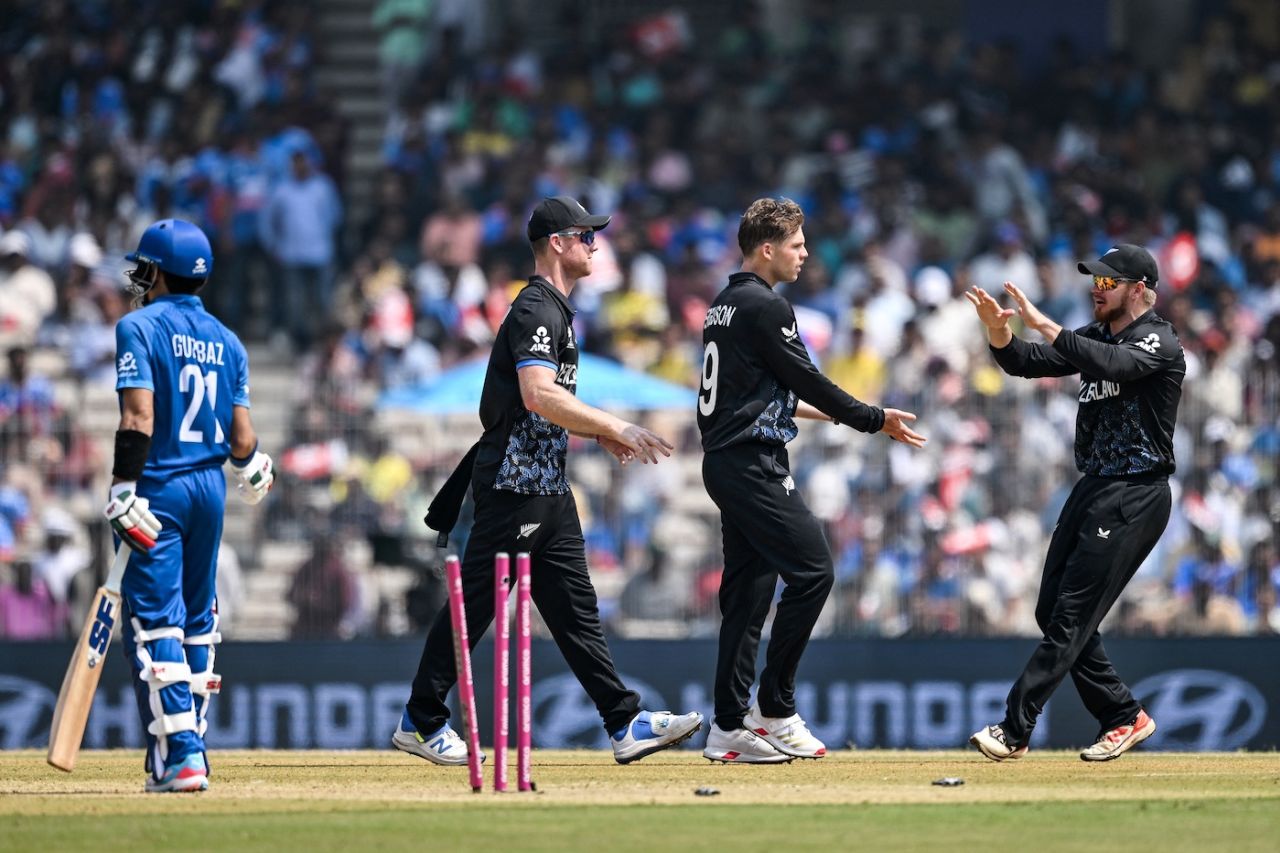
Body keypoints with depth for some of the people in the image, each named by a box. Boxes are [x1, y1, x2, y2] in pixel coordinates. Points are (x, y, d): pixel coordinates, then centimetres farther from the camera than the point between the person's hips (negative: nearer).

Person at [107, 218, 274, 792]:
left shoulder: (140, 328, -7)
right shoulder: (226, 341, 10)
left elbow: (139, 417, -18)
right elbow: (241, 438, 7)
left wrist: (122, 490, -19)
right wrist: (253, 472, 28)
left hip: (161, 488, -6)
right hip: (210, 488, 6)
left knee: (155, 623, -8)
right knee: (195, 624, 16)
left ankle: (180, 756, -17)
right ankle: (184, 750, 19)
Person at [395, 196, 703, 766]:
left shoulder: (554, 310, 19)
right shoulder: (536, 310, -15)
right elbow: (537, 395, -29)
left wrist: (599, 433, 14)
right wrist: (615, 427, -26)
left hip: (548, 486, 10)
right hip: (514, 484, -10)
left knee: (574, 609, 7)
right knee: (475, 604, -4)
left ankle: (626, 724, 5)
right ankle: (421, 721, 3)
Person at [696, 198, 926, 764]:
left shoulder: (724, 306, 18)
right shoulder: (765, 307, -12)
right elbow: (806, 382, -13)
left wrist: (840, 413, 28)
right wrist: (875, 420, -4)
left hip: (725, 463, 10)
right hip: (754, 463, -10)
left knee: (747, 589, 9)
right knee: (811, 571, -9)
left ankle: (730, 728, 6)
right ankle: (775, 709, -8)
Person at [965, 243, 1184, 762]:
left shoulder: (1159, 343, -10)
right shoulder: (1095, 337, 15)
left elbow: (1115, 364, -31)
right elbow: (1024, 363, 9)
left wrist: (1043, 325, -32)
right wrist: (998, 330, -12)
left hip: (1136, 496, -9)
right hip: (1092, 487, 9)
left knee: (1072, 616, -11)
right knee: (1053, 612, 8)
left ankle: (1015, 729, -13)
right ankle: (1124, 717, 17)